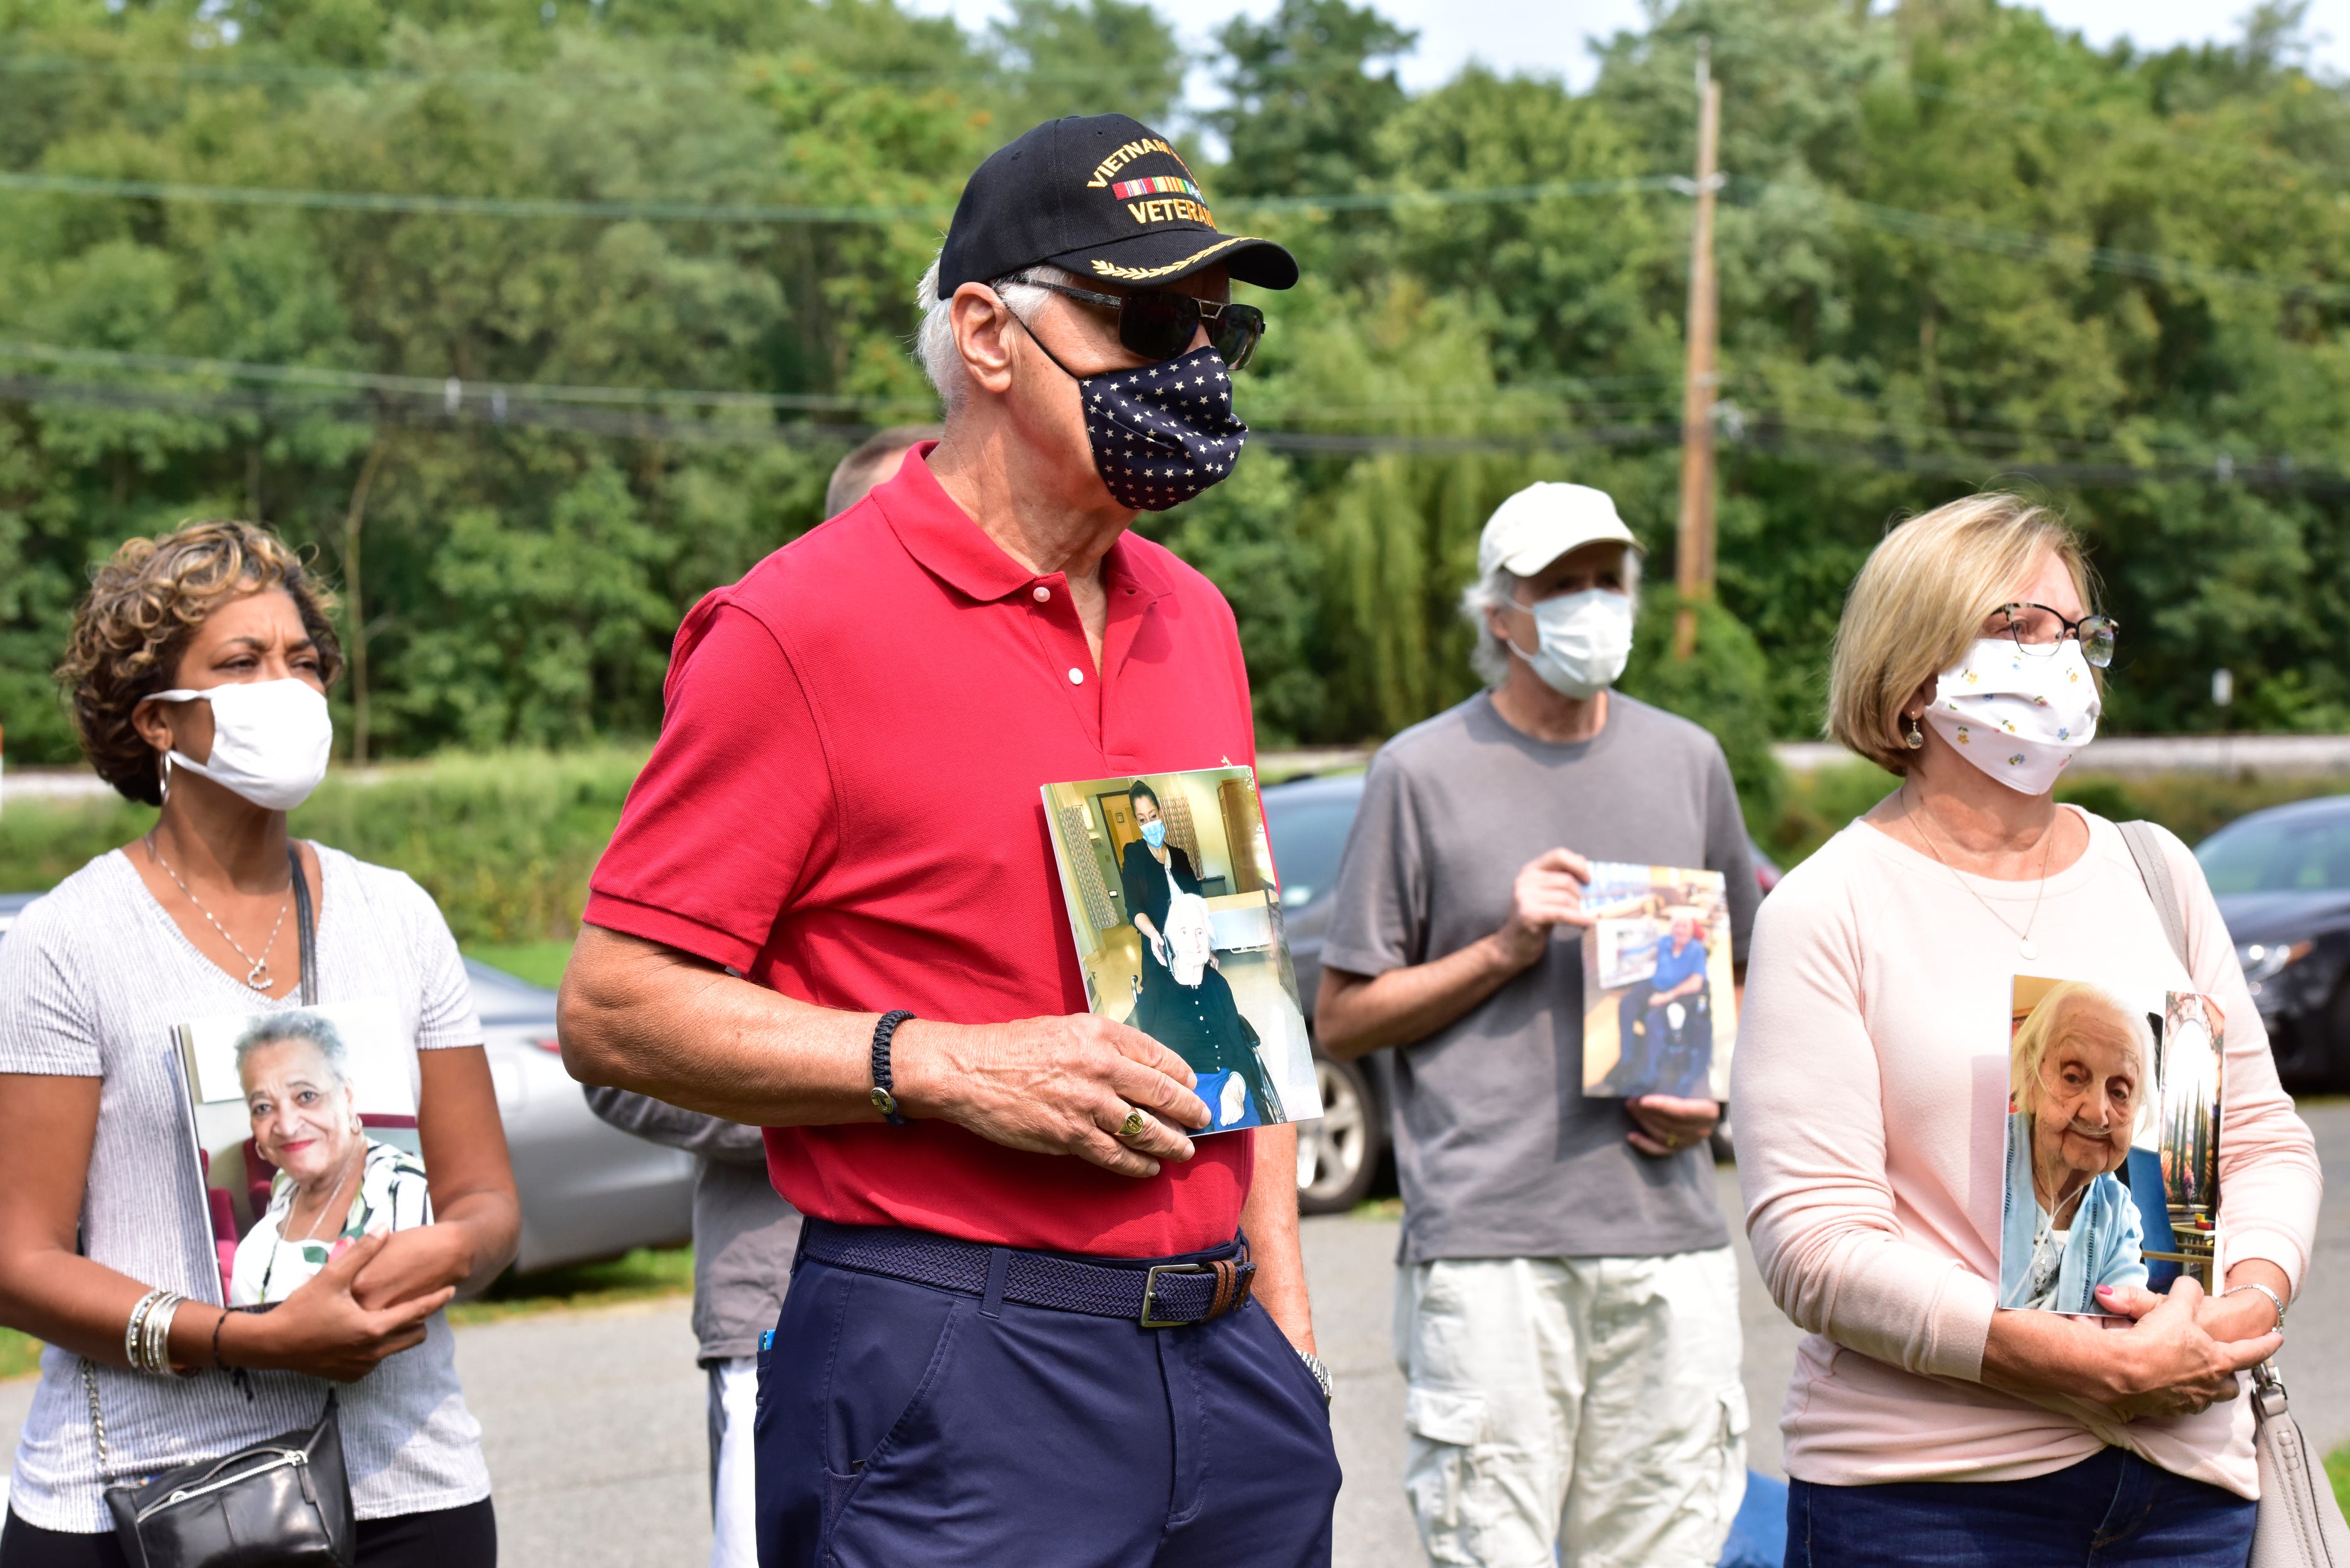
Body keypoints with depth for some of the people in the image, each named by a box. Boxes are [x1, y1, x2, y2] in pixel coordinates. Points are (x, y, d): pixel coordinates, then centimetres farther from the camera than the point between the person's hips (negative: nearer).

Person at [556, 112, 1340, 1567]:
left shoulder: (1194, 620, 14)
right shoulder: (805, 627, -9)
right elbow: (615, 1006, -10)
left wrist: (1282, 1308, 14)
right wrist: (949, 1069, -18)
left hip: (1225, 1358, 7)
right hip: (953, 1379, -6)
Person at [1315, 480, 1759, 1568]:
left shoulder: (1686, 761, 14)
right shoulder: (1423, 772, 2)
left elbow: (1737, 974, 25)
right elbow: (1341, 1019, 3)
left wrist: (1712, 1088, 5)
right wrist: (1503, 952, -9)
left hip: (1670, 1240, 4)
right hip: (1487, 1243, -4)